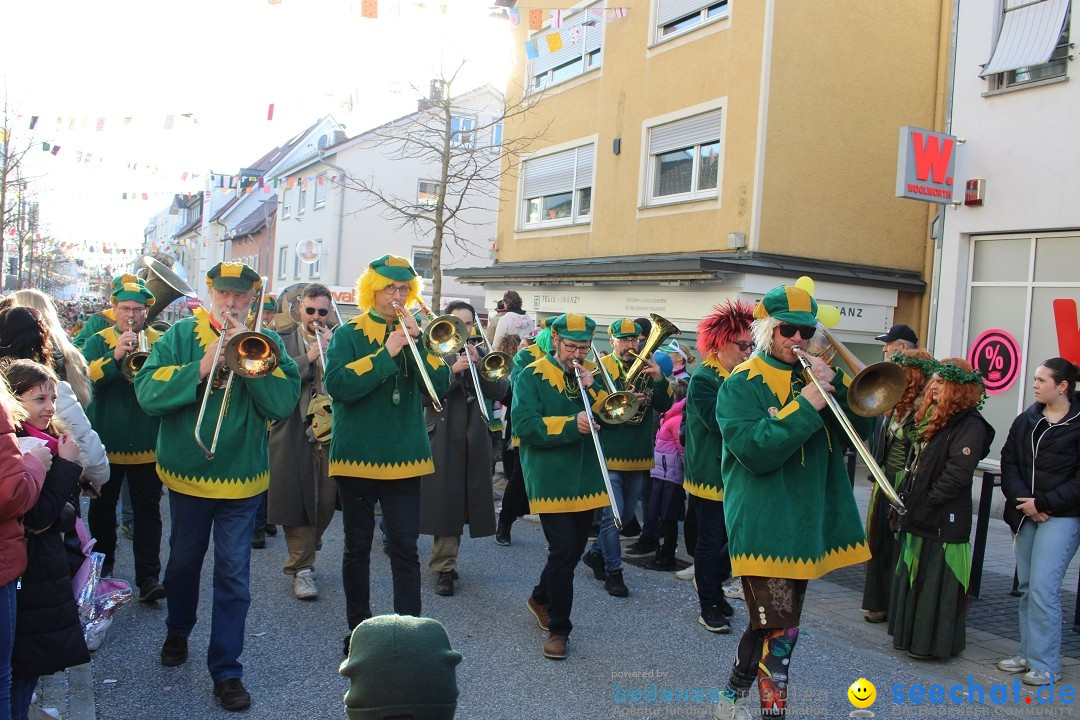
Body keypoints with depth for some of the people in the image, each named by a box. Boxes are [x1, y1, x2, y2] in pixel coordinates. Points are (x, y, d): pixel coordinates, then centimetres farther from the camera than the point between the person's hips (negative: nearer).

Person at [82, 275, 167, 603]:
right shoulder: (98, 341, 2)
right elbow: (84, 378, -15)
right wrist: (115, 356, -28)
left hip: (147, 444, -2)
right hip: (105, 441, 2)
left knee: (148, 511, 0)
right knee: (102, 508, 18)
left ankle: (148, 577, 3)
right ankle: (101, 567, 37)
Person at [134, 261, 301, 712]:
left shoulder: (267, 344, -2)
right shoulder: (181, 335, -3)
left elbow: (283, 403, -15)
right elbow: (147, 392, -14)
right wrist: (202, 366, -25)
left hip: (242, 478, -1)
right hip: (187, 472, 1)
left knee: (234, 576, 3)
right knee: (183, 562, 20)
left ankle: (227, 671, 15)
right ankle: (178, 632, 47)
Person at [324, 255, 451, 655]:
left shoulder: (414, 334, 9)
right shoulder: (349, 334, -1)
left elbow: (439, 386, -4)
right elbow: (337, 385, -18)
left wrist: (416, 343, -15)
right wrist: (387, 352, -21)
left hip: (404, 456, 2)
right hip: (357, 455, -2)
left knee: (405, 548, 1)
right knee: (357, 547, 10)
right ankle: (359, 630, 24)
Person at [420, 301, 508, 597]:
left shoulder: (483, 355, 12)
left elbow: (501, 391, -2)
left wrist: (477, 365, -13)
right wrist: (454, 370, -20)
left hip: (475, 441, 4)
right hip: (442, 439, -4)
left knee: (467, 500, 9)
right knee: (444, 503, -4)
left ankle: (446, 560, 24)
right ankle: (444, 567, 5)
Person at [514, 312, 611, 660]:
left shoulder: (592, 376, 11)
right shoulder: (533, 376, -6)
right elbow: (524, 426, -18)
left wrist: (591, 390, -13)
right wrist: (571, 425, -27)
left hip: (586, 479, 6)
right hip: (551, 481, -6)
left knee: (573, 549, 15)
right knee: (564, 550, -10)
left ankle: (541, 597, 40)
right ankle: (558, 628, 7)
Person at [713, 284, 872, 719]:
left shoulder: (814, 375, 11)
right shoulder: (742, 384, -8)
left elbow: (860, 429, 3)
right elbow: (756, 451, -22)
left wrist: (833, 384, -12)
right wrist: (806, 405, -24)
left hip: (807, 521, 7)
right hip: (762, 524, -7)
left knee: (782, 623, 17)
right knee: (779, 627, -10)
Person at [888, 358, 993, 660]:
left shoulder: (970, 425, -15)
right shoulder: (931, 418, 14)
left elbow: (957, 473, -22)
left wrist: (925, 504, -19)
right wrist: (907, 496, 10)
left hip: (943, 519, -9)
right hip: (918, 515, 10)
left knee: (937, 580, 0)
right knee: (913, 576, 17)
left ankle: (933, 642, 12)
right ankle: (911, 635, 29)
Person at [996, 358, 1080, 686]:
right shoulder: (1026, 420, 8)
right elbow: (1008, 462, 5)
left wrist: (1043, 503, -13)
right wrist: (1022, 500, -8)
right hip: (1025, 514, 6)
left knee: (1043, 588, -9)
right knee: (1027, 587, 11)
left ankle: (1045, 664, 2)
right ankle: (1028, 654, 22)